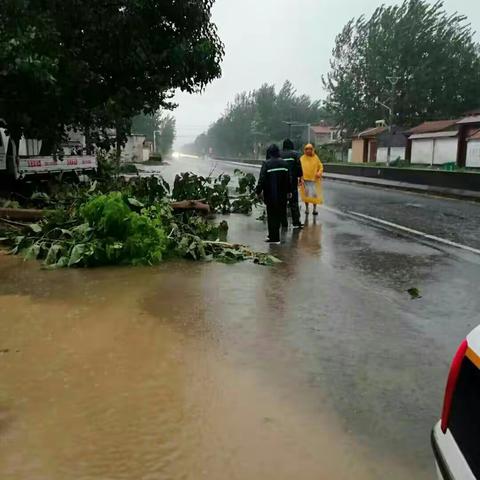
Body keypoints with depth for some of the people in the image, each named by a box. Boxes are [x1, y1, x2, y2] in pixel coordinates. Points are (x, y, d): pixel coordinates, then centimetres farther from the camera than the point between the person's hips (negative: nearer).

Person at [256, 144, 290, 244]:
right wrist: (289, 191, 17)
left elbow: (262, 179, -13)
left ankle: (274, 238, 3)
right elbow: (288, 178, 8)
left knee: (272, 215, 2)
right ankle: (273, 235, 22)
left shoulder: (267, 164, -11)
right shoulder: (284, 163, 3)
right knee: (279, 214, 13)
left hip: (271, 195, -4)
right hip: (282, 194, 5)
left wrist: (259, 191, -5)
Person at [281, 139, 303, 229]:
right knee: (294, 202, 1)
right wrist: (300, 177, 1)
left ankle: (284, 222, 12)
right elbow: (299, 166, -8)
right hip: (292, 181, -2)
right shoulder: (295, 154, -3)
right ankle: (296, 222, -3)